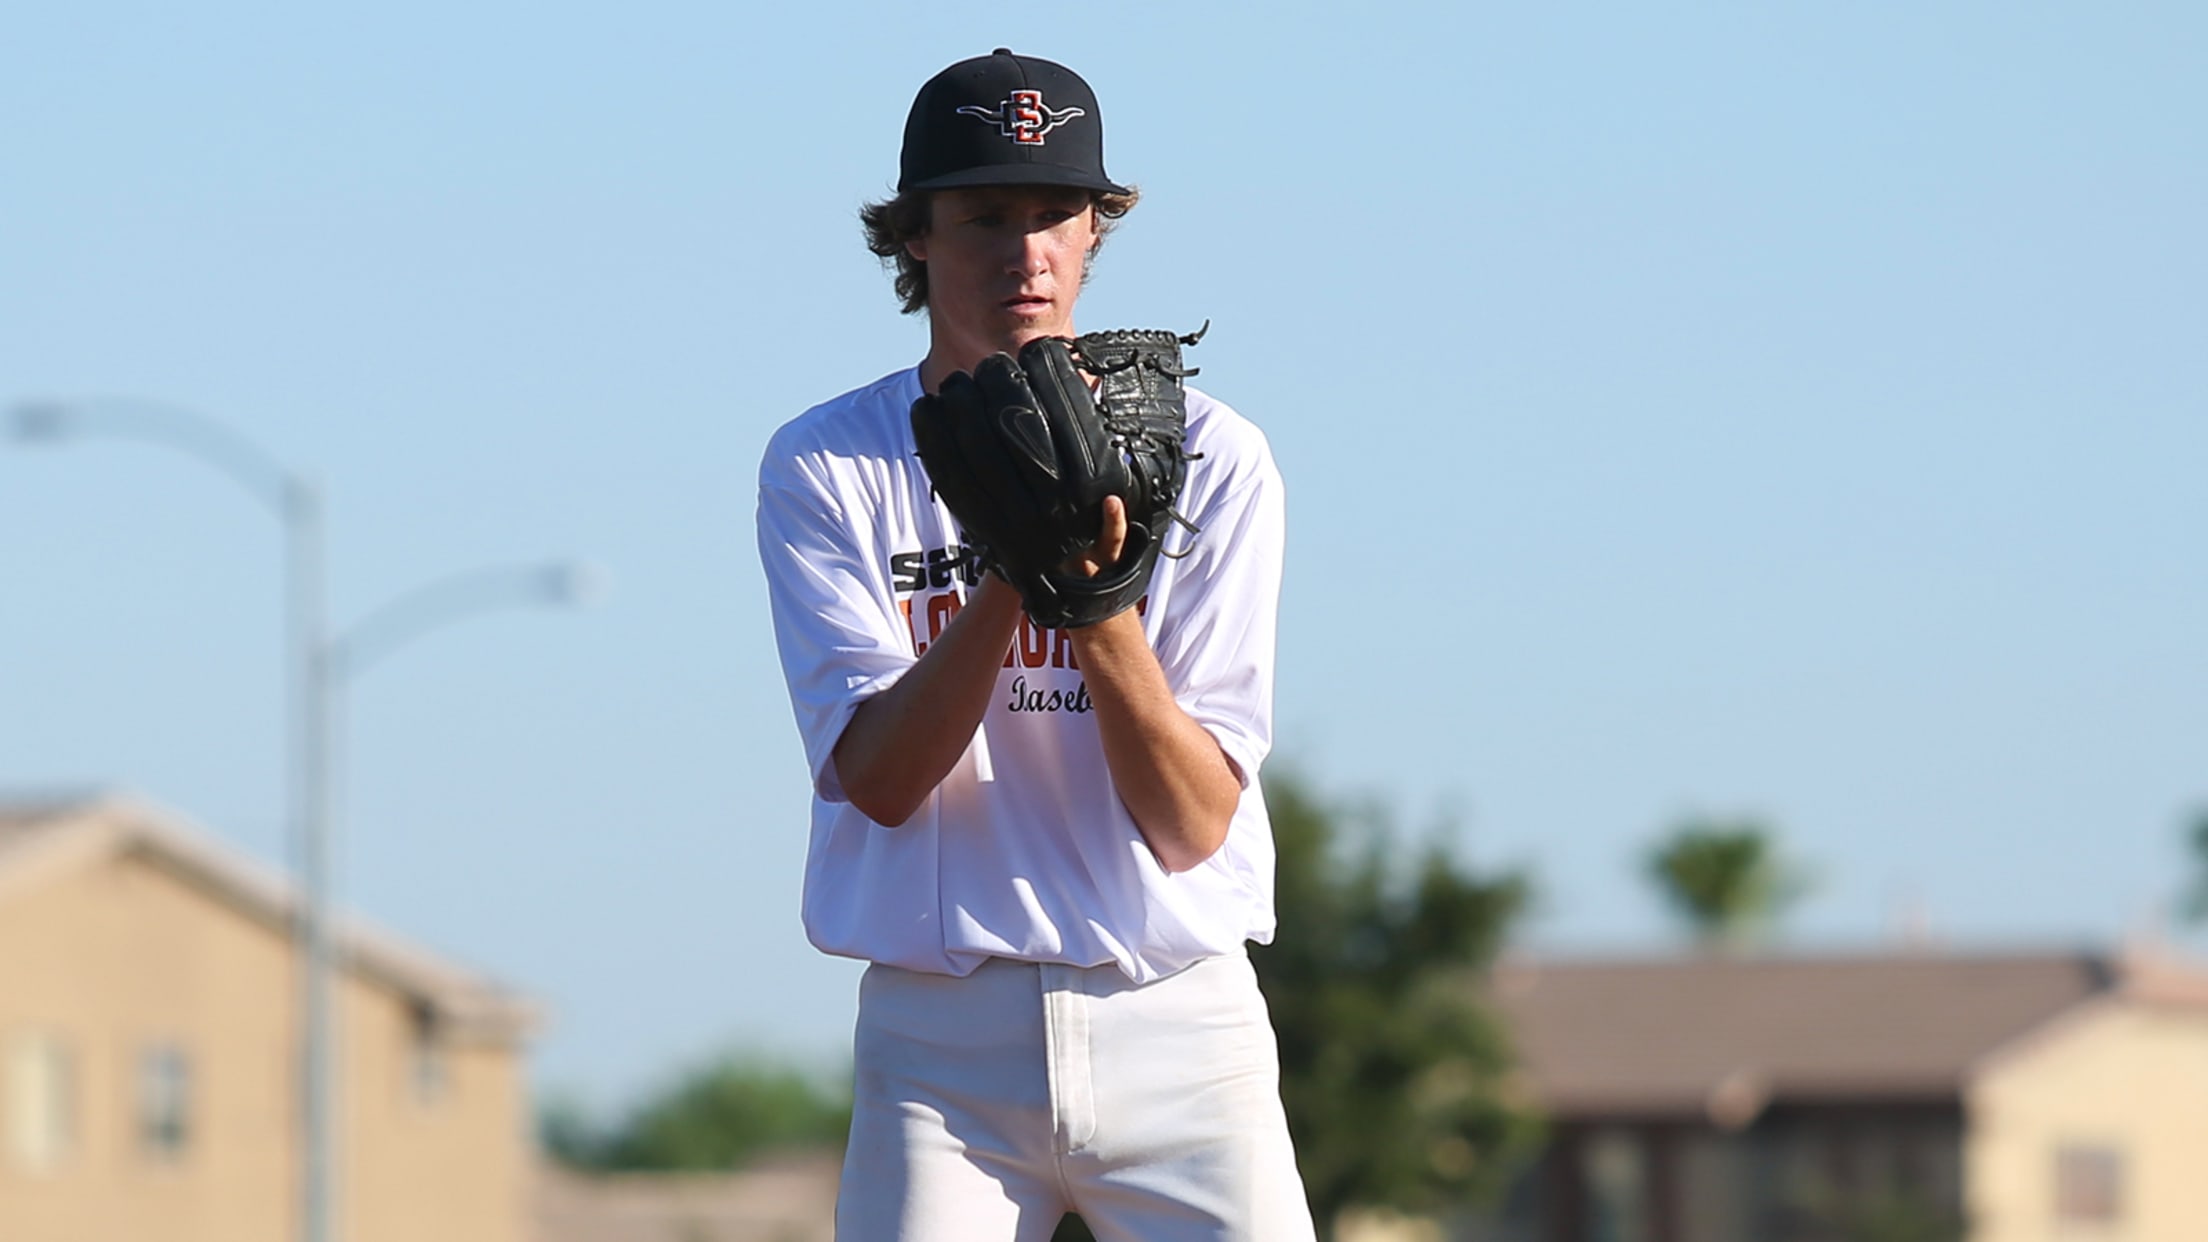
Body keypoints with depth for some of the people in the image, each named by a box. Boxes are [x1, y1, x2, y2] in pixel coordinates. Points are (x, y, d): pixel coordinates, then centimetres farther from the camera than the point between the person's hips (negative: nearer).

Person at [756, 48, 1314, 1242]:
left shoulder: (1208, 459, 2)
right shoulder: (824, 468, 3)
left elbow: (1195, 824, -5)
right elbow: (877, 776, -10)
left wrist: (1101, 610, -21)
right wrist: (1011, 580, -24)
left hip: (1180, 1039, 0)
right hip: (939, 1046, 0)